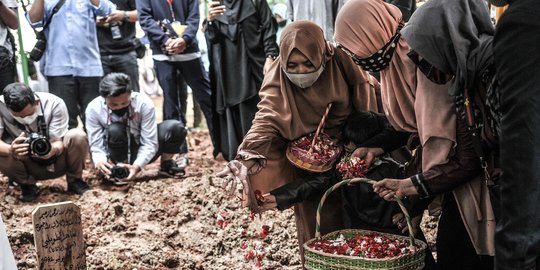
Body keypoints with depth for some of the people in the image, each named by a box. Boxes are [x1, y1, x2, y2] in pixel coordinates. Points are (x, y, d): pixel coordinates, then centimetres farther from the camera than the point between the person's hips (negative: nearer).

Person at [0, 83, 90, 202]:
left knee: (78, 136, -29)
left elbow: (58, 141, -22)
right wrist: (10, 150, -51)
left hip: (56, 162, 0)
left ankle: (74, 180, -2)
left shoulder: (55, 104, -23)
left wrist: (54, 149, -46)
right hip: (29, 166, 0)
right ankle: (28, 185, -2)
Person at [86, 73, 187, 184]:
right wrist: (99, 162, -41)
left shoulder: (144, 103, -23)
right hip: (118, 156, -1)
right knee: (114, 130, -34)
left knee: (176, 127, -23)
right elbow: (96, 146, -18)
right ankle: (119, 171, -13)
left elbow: (149, 143, -21)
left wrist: (137, 166, -37)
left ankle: (167, 165, 3)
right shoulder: (93, 109, -21)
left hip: (142, 154, 1)